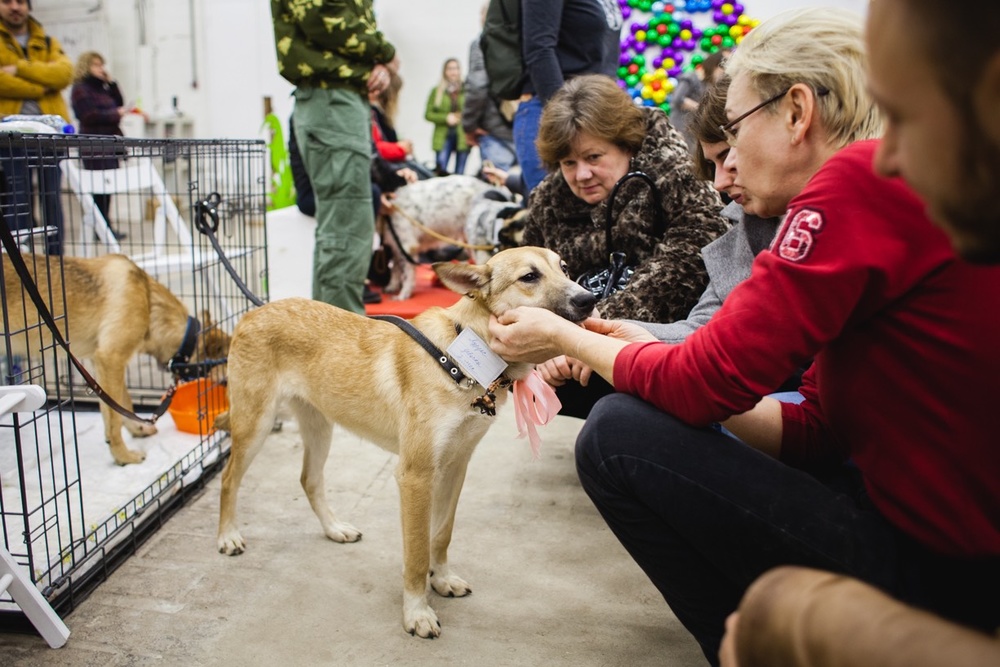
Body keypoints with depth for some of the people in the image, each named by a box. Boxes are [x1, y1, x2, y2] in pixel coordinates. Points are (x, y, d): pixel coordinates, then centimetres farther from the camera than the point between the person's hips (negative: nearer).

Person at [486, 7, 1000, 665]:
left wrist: (567, 337, -1)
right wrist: (651, 355, 7)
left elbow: (709, 383, -17)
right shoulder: (889, 186, 10)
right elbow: (816, 430, 9)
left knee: (617, 434, -10)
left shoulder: (864, 176, -17)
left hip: (939, 566, -9)